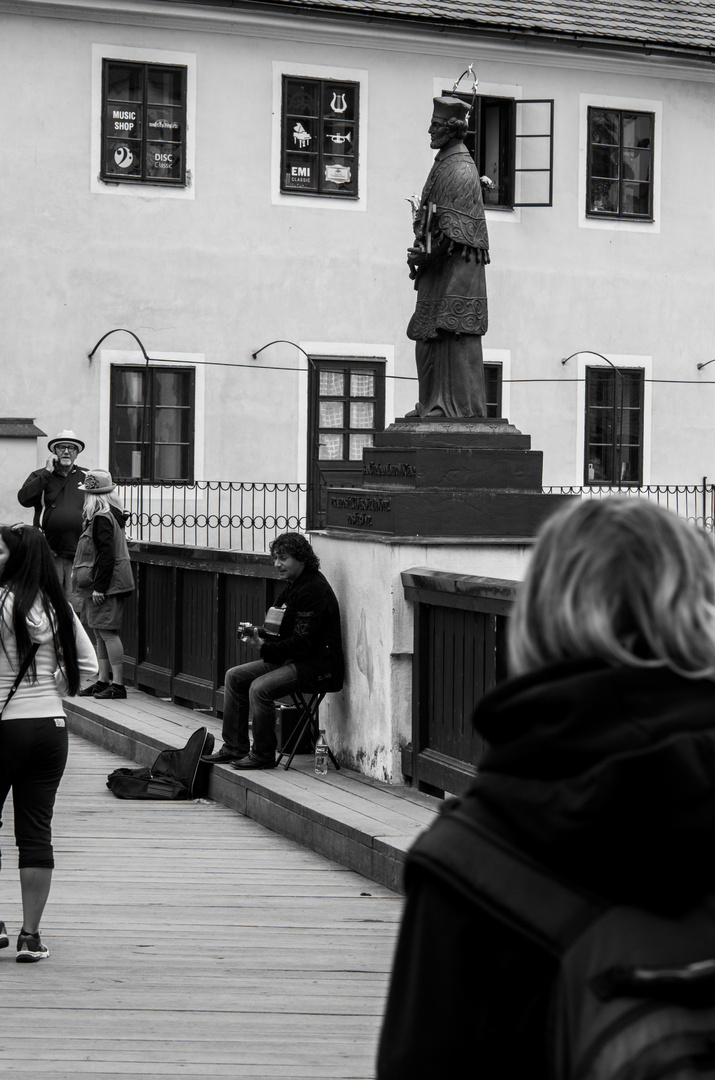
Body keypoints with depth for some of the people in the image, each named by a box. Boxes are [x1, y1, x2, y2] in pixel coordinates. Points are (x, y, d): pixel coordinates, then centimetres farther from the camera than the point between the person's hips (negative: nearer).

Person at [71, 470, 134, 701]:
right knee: (100, 632, 13)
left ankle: (118, 684, -9)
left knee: (107, 631, -9)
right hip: (99, 584, 10)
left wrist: (99, 586, -21)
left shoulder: (102, 518, -17)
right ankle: (103, 680, 19)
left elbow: (106, 554, -22)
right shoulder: (110, 514, 13)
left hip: (105, 584, -10)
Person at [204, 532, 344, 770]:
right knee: (235, 677, 7)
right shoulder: (293, 586, 13)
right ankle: (235, 747, 11)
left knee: (260, 687, -28)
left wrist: (265, 647, -19)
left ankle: (263, 755, -12)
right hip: (293, 659, 11)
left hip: (317, 666, -11)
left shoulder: (313, 590, -19)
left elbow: (302, 643, -23)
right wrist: (260, 634, -3)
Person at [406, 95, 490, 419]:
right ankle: (435, 406, 15)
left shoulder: (459, 169, -12)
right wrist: (420, 252, 10)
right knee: (430, 340, 11)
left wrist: (424, 256, -13)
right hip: (440, 270, 10)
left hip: (456, 268, -10)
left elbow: (452, 229, -19)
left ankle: (461, 407, -9)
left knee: (454, 338, -10)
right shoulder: (444, 163, 19)